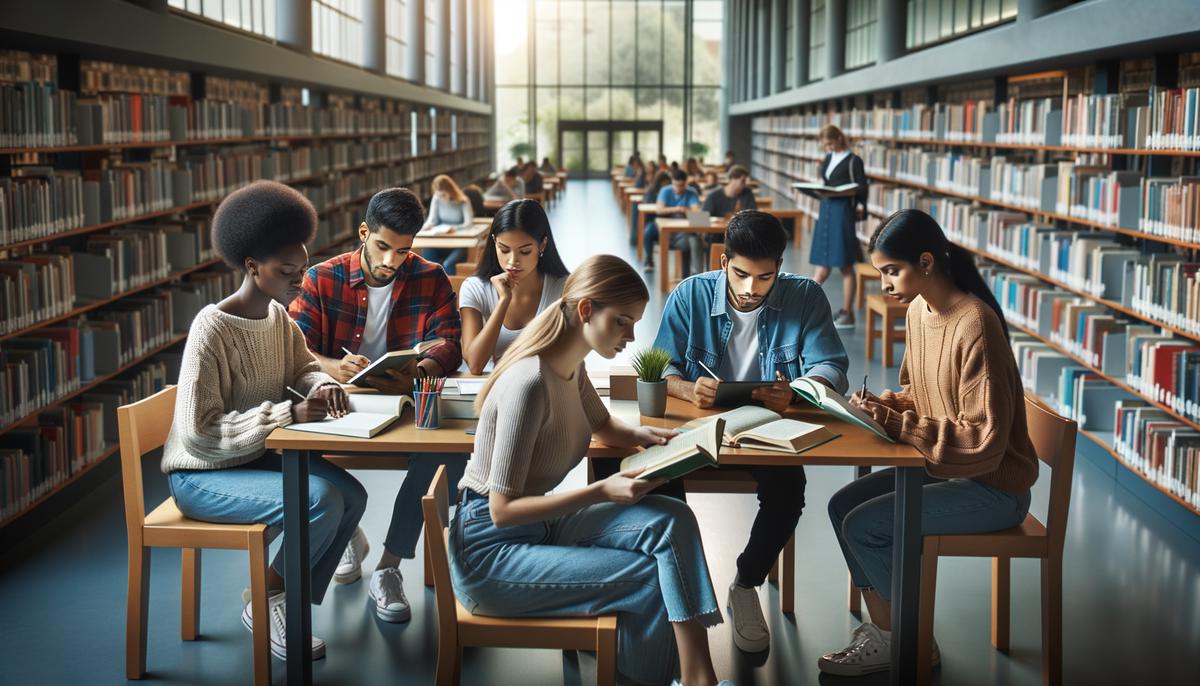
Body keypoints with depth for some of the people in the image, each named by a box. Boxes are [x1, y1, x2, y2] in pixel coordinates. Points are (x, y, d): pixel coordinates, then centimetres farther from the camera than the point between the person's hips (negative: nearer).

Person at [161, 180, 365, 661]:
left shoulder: (278, 315, 0)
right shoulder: (212, 328, -25)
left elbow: (301, 367, 18)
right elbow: (198, 432, -26)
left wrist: (321, 384, -7)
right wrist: (287, 413, -30)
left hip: (259, 454, 8)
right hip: (202, 472, -8)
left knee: (352, 495, -12)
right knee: (321, 502, -26)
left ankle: (291, 605, 2)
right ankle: (263, 603, -2)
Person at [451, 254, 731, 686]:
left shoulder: (571, 366, 1)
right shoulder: (530, 383, -26)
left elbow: (603, 426, 24)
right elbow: (503, 510, -22)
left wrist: (640, 435, 1)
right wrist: (602, 492, -29)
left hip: (538, 521, 8)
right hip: (490, 551, -8)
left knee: (670, 521, -13)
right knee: (651, 577, -16)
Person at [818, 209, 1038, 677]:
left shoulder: (974, 327, -26)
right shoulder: (919, 309, 1)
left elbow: (984, 441, -27)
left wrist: (896, 424, -27)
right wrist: (889, 404, -5)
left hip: (991, 486, -9)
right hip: (941, 466, 9)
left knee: (864, 526, -16)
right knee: (842, 505, 1)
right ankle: (883, 627, 10)